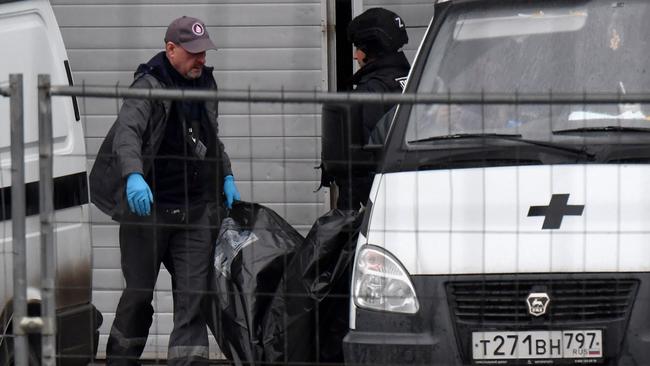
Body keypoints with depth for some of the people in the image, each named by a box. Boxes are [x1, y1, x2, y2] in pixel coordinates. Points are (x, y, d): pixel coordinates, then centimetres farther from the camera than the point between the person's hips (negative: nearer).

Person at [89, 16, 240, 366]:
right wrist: (134, 175, -46)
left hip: (195, 207, 5)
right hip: (147, 204, -5)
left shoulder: (204, 83, 11)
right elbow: (126, 131, -29)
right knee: (139, 291, 7)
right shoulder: (149, 88, -13)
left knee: (193, 291, -4)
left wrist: (226, 177, 18)